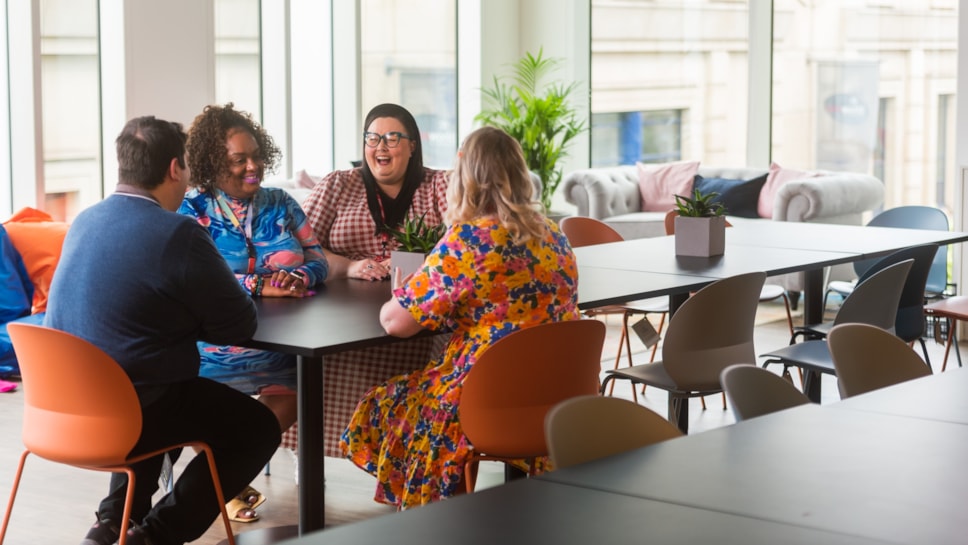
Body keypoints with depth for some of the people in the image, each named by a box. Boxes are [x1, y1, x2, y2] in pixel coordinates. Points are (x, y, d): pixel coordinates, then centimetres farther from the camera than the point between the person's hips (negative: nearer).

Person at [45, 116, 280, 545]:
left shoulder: (85, 221, 7)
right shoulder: (178, 234, -16)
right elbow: (240, 326, -9)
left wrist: (181, 314, 15)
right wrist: (193, 315, 10)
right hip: (134, 408, -8)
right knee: (259, 428, 12)